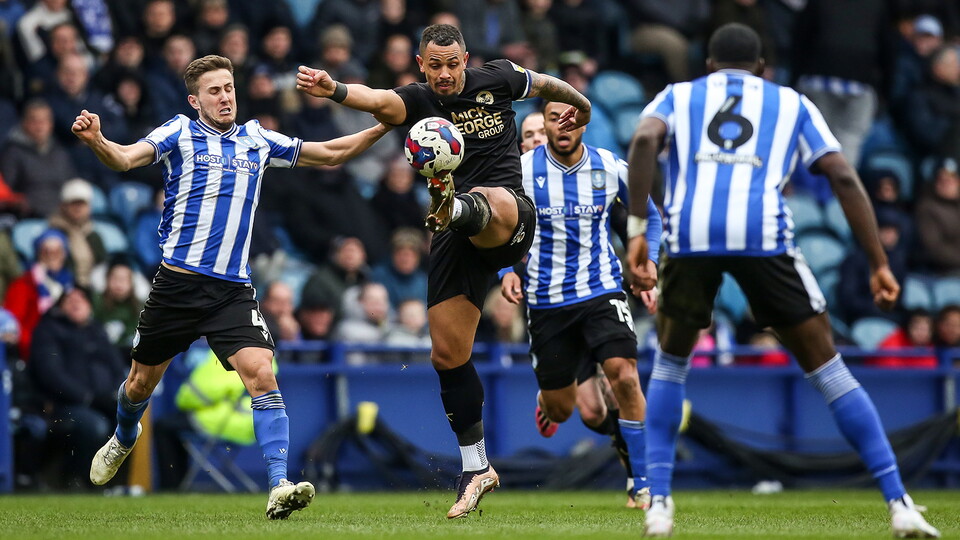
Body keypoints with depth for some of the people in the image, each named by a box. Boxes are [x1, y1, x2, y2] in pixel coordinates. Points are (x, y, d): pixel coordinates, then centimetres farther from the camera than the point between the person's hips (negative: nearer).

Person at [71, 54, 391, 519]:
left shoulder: (257, 140, 11)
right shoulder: (180, 133, 0)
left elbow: (329, 153, 21)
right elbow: (125, 158, -16)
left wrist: (382, 128, 11)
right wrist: (95, 140, -38)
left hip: (233, 288, 2)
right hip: (179, 282, -2)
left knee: (261, 374, -18)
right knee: (142, 381, 12)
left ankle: (279, 488, -23)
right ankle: (124, 438, 46)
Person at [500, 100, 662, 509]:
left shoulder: (610, 168, -3)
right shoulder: (522, 170, -6)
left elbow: (648, 214, 14)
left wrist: (647, 260, -1)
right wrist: (507, 270, -8)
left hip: (602, 290, 0)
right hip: (547, 299, 0)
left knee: (624, 375, -23)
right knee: (561, 411, 5)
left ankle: (641, 481, -9)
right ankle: (550, 392, 46)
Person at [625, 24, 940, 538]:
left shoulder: (678, 96, 26)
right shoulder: (792, 104, 26)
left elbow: (644, 139, 2)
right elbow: (844, 177, 13)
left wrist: (636, 228, -1)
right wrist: (879, 264, 13)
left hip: (689, 233, 1)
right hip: (763, 233, -1)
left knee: (669, 365, 24)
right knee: (826, 368, 8)